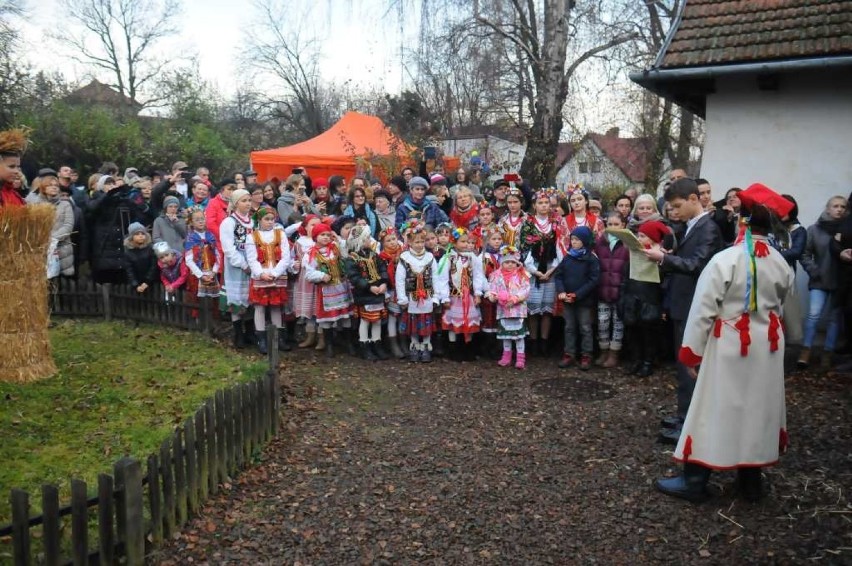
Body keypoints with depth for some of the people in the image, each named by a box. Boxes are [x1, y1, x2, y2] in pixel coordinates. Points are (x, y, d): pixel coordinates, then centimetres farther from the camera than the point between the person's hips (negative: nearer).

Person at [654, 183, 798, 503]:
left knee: (714, 410, 2)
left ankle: (694, 482, 10)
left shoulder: (725, 260, -15)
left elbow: (703, 310, -14)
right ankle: (750, 481, 26)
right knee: (757, 409, 14)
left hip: (730, 347, -5)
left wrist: (691, 353, -7)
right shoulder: (782, 265, 2)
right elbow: (784, 311, 13)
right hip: (767, 348, 5)